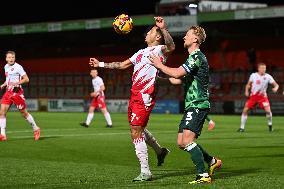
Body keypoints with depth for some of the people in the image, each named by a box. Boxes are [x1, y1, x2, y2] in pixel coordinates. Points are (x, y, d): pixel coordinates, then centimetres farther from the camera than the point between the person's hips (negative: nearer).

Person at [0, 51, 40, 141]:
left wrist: (17, 83, -26)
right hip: (8, 92, 6)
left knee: (24, 113, 1)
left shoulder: (18, 67, -11)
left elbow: (26, 79, -12)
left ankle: (36, 129, 21)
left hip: (17, 92, -6)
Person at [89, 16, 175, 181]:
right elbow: (122, 65, 33)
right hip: (135, 95, 9)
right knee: (139, 129, 19)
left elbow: (171, 47, -28)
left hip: (145, 96, -9)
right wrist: (101, 64, 34)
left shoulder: (159, 49, -4)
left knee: (136, 132, -11)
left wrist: (163, 28, -40)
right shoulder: (141, 52, 24)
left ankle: (145, 172, -8)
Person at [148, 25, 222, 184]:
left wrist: (159, 65, -9)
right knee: (182, 142, 9)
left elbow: (177, 73, -22)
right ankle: (212, 161, 21)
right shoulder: (194, 57, 21)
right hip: (192, 106, 10)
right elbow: (181, 79, 29)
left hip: (198, 105, -10)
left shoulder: (196, 57, -13)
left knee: (187, 139, -20)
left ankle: (204, 175, -19)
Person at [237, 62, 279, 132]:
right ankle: (242, 127, 4)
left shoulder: (268, 77, -8)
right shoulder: (253, 75, -4)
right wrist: (246, 91, -8)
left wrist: (275, 88, -30)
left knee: (268, 110, -20)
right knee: (245, 110, -7)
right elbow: (248, 84, 9)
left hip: (262, 96, -1)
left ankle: (270, 125, 7)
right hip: (253, 95, 1)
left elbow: (276, 85, -7)